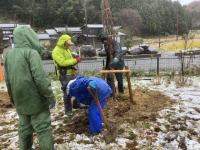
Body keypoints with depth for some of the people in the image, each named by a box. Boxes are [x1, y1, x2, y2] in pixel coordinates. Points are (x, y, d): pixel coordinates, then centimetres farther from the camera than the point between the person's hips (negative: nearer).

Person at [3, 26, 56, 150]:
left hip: (20, 101, 7)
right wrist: (51, 97, -13)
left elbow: (8, 80, 14)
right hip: (36, 100, -7)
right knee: (43, 129, 3)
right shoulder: (31, 52, -15)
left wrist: (12, 98, 24)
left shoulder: (9, 54, 8)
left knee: (24, 129, 19)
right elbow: (40, 78, -21)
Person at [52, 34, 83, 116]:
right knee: (67, 93, -2)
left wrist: (75, 62, 3)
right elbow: (62, 62, -25)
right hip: (64, 75, -9)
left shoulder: (66, 49, 15)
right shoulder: (56, 51, -15)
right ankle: (68, 110, 11)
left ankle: (76, 104, 36)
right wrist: (75, 60, -23)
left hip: (71, 73, 9)